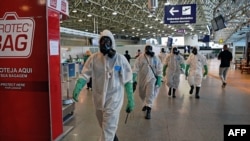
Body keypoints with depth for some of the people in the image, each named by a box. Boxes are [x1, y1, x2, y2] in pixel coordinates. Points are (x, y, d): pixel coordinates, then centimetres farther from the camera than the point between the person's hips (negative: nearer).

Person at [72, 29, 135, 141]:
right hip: (98, 98, 4)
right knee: (105, 126, 23)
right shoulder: (93, 58, -3)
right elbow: (84, 75, -5)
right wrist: (77, 89, -20)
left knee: (108, 128, 0)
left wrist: (130, 100, -8)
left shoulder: (120, 59, -10)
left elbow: (127, 80, -8)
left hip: (113, 98, -3)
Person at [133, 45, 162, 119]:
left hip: (152, 78, -2)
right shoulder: (140, 57, 0)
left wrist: (159, 78, -10)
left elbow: (159, 69, 0)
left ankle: (148, 110, -6)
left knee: (150, 94, -10)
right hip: (142, 78, 2)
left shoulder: (156, 58, 1)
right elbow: (136, 67, -8)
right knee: (142, 93, 15)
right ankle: (146, 104, 43)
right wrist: (134, 75, -22)